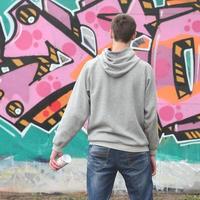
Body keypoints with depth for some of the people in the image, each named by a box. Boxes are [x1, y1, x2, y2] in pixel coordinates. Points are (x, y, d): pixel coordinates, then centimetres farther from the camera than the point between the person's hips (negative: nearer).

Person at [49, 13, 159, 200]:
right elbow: (150, 116, -2)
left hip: (100, 150, 1)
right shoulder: (144, 69, -5)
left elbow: (76, 112, -4)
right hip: (136, 151, -1)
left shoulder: (91, 67, -3)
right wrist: (152, 151, 10)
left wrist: (58, 145, 3)